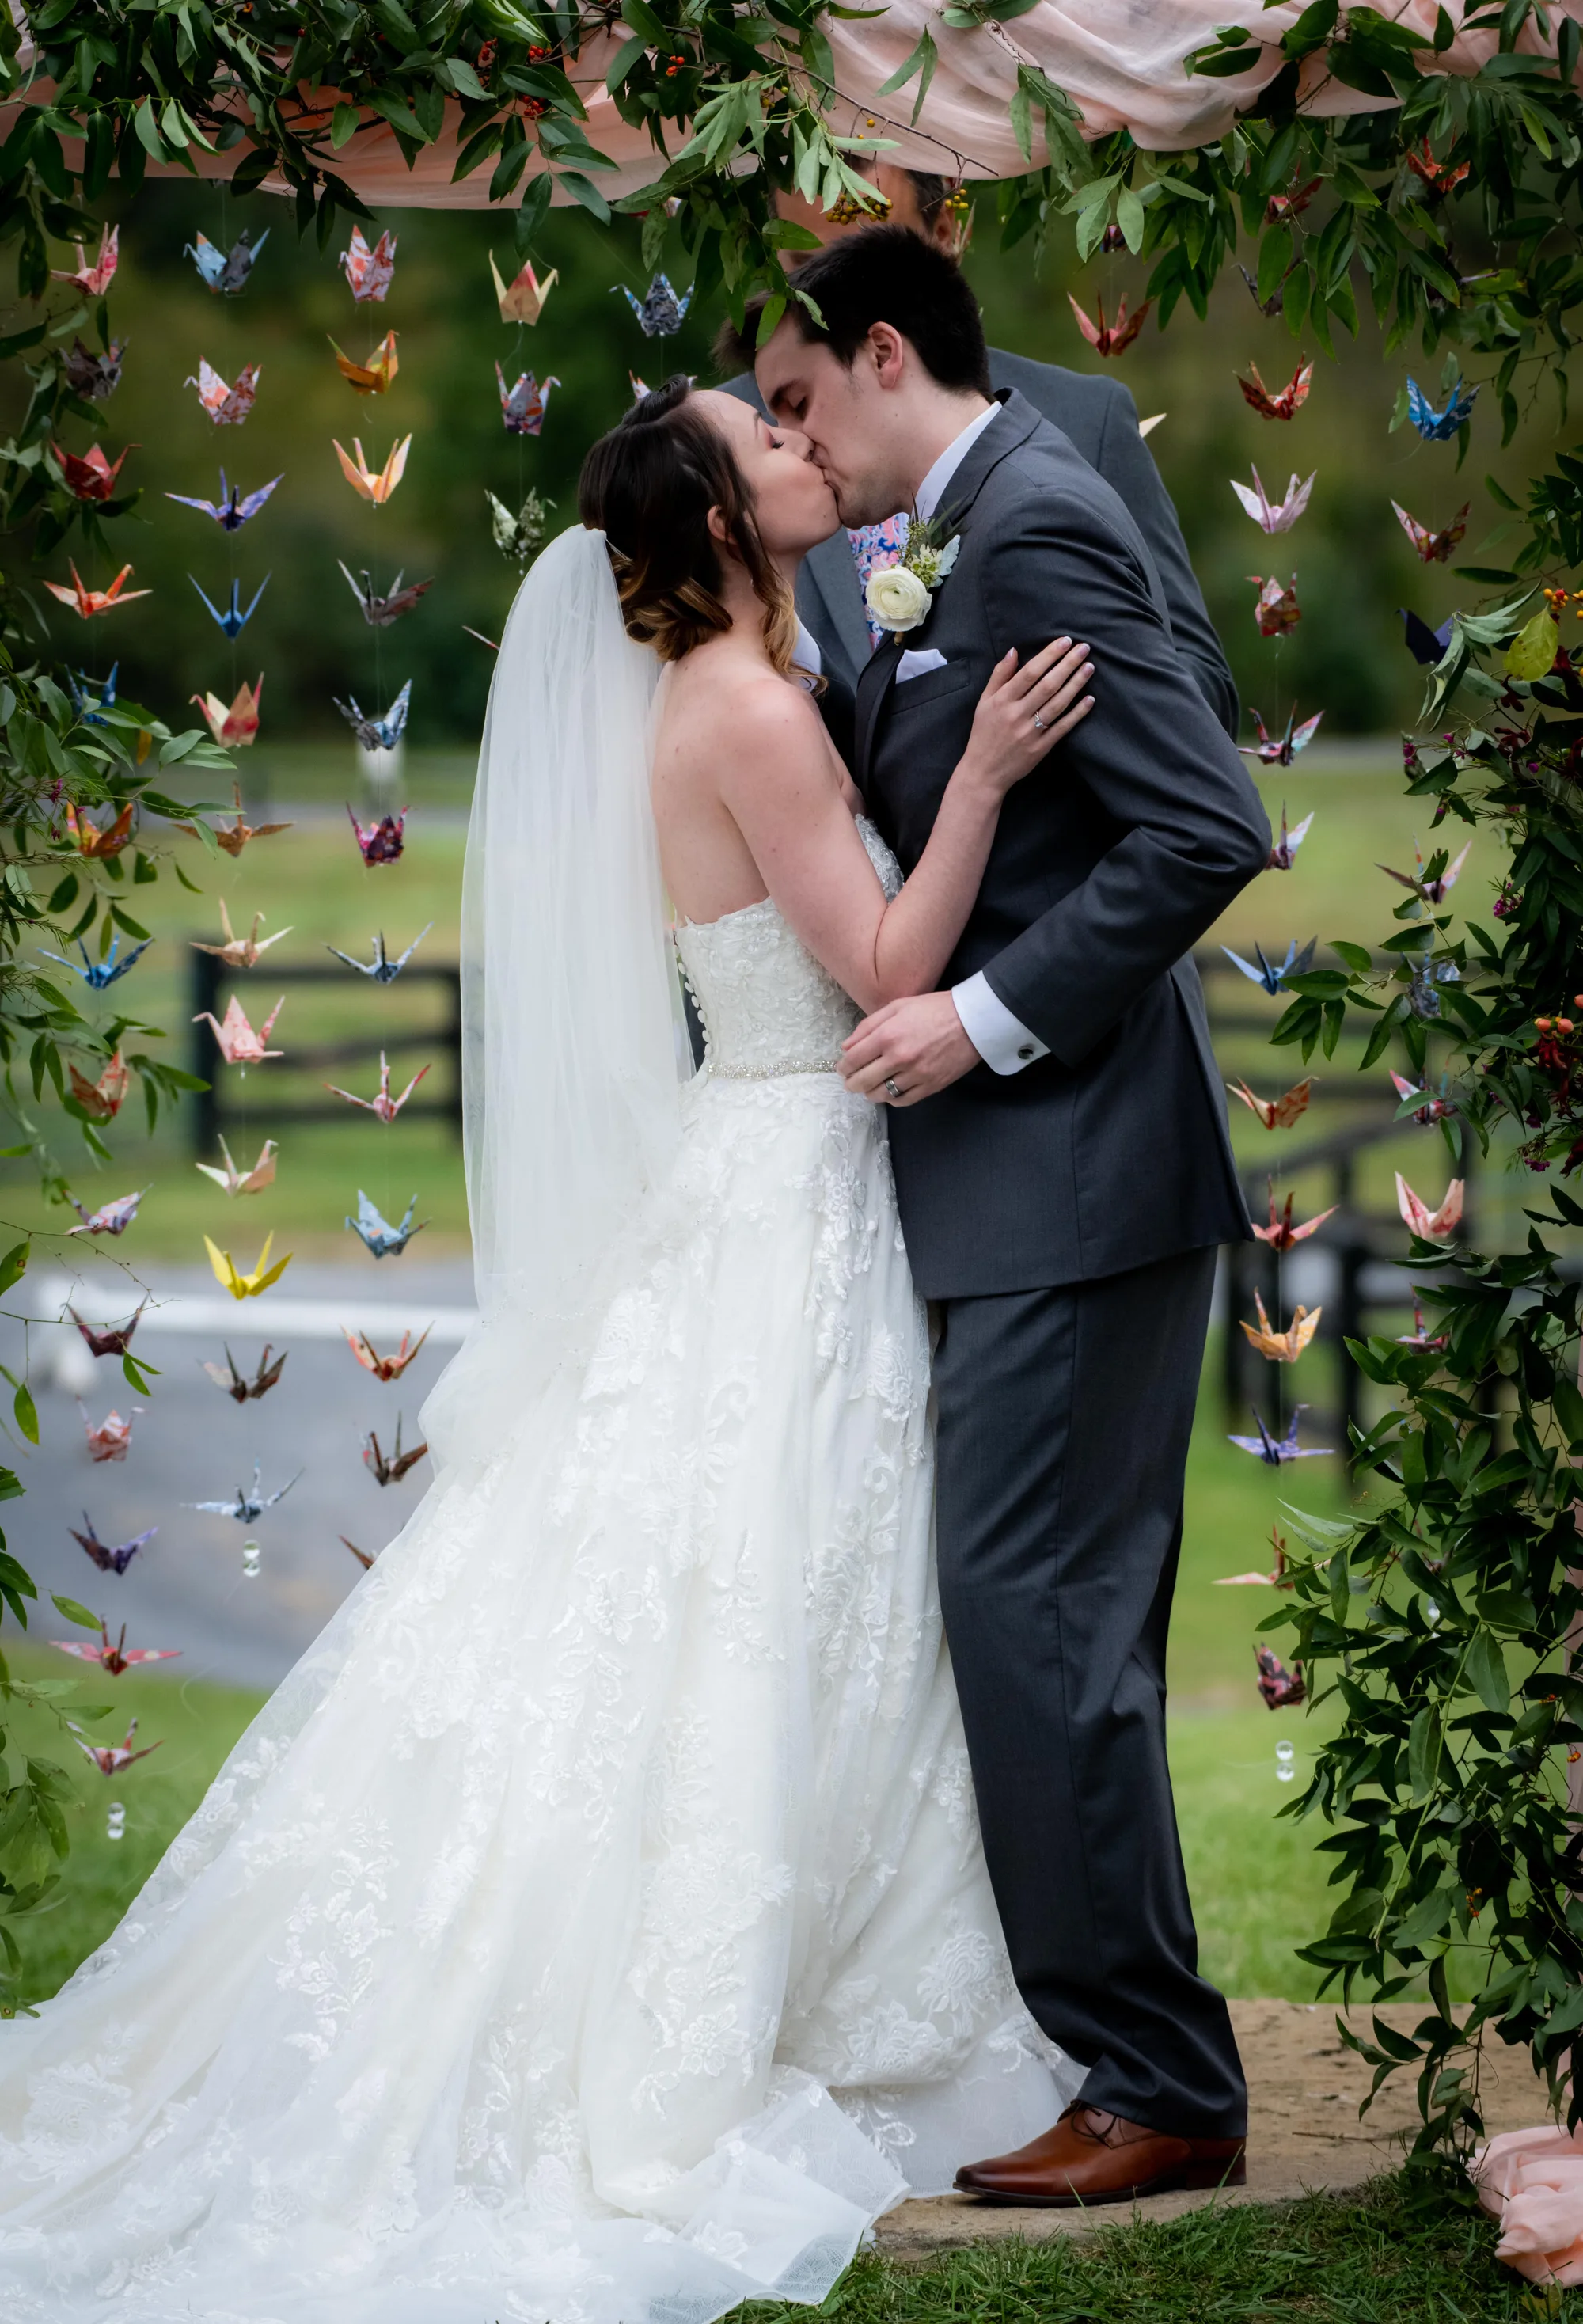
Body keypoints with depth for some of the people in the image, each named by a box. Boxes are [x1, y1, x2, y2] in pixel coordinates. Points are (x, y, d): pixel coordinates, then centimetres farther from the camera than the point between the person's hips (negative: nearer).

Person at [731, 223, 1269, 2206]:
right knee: (1046, 1618, 13)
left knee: (1038, 1615, -9)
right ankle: (1105, 2042, 20)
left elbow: (1206, 830, -21)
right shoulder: (984, 528, 17)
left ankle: (1157, 2090, -3)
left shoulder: (1036, 530, -14)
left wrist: (987, 1018, -19)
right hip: (1030, 1173, 10)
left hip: (1070, 1170, -10)